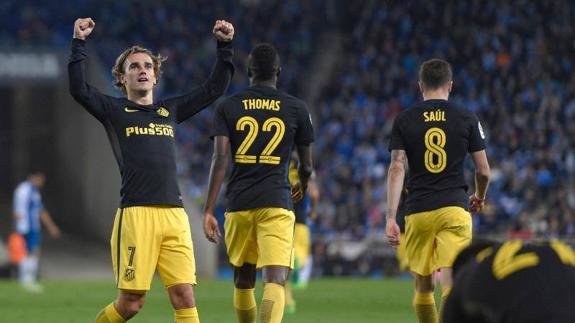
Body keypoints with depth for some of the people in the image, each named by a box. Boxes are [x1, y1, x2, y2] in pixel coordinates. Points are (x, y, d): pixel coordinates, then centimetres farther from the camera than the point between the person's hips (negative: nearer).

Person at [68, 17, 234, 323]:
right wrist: (79, 43, -9)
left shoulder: (170, 110, 21)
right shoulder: (114, 111, 11)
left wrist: (224, 46, 15)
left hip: (174, 215, 4)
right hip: (135, 214, -4)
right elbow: (79, 89, -5)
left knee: (184, 297, -5)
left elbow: (215, 87, 24)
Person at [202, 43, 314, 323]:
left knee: (243, 279, 20)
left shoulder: (228, 107, 5)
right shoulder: (296, 108, 5)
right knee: (275, 281, -13)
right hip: (276, 204, -2)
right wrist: (302, 186, 37)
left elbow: (220, 158, -6)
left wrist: (208, 211, -7)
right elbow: (306, 164, 13)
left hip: (239, 203, 2)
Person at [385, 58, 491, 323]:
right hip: (454, 208, -1)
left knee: (423, 287, 15)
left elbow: (397, 168, -4)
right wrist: (479, 197, 29)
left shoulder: (404, 120, 4)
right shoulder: (466, 119, 4)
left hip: (418, 211, 1)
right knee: (451, 284, -10)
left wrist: (390, 217, -7)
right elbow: (483, 170, 7)